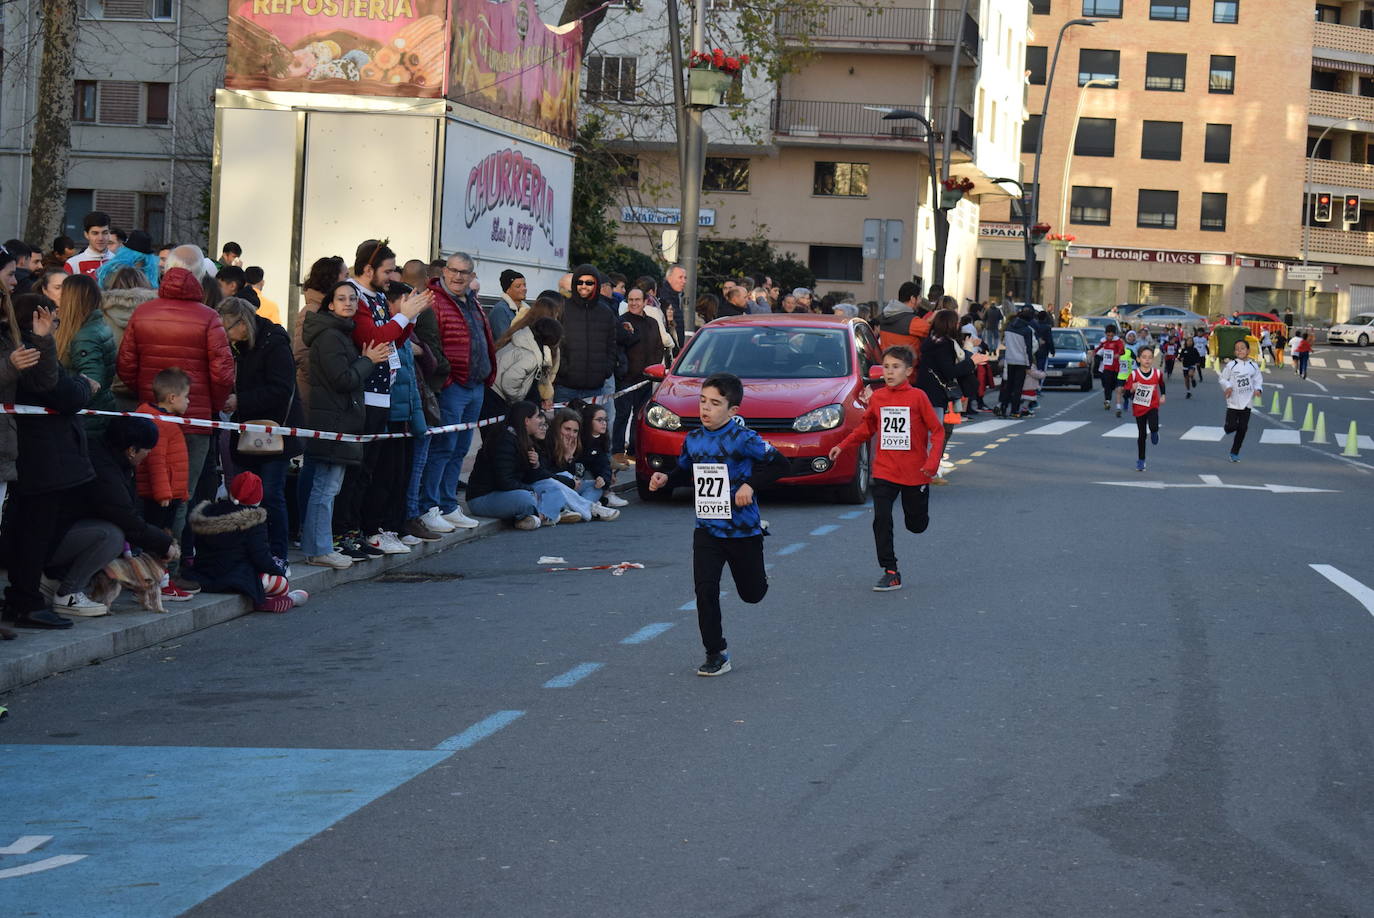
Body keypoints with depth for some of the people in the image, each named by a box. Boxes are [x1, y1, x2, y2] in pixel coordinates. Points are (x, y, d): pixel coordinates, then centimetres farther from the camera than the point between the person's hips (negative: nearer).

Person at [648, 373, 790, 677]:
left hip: (743, 530, -3)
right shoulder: (693, 440, 1)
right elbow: (685, 471, 17)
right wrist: (666, 480, -3)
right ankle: (716, 654, 3)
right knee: (705, 590, -8)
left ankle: (758, 578, 50)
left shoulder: (743, 439, -15)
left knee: (752, 594, 12)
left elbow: (779, 463, -13)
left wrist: (751, 484, -23)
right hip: (707, 529, 3)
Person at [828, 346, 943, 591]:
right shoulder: (877, 398, 1)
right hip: (884, 471, 2)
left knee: (917, 525, 11)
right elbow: (866, 428, 16)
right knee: (881, 520, -9)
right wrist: (842, 446, 8)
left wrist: (933, 461, -17)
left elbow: (937, 430, -6)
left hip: (915, 473, -2)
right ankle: (890, 573, -2)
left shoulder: (917, 397, -10)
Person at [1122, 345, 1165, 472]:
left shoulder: (1157, 373, -7)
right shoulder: (1134, 374, -13)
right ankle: (1141, 461, 22)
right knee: (1141, 435, 7)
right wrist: (1132, 389, -32)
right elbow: (1125, 395, -14)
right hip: (1138, 408, 0)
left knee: (1154, 427, -27)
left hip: (1152, 406, 0)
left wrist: (1163, 395, 8)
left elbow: (1161, 383, 19)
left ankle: (1154, 433, 11)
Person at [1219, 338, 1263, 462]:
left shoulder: (1253, 366, 2)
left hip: (1246, 403, 3)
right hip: (1233, 402, -3)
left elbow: (1258, 380, 12)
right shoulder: (1231, 365, -6)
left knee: (1242, 429, 4)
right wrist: (1227, 387, -17)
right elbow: (1222, 378, 2)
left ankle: (1235, 453, 17)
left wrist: (1258, 389, -8)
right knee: (1231, 427, -9)